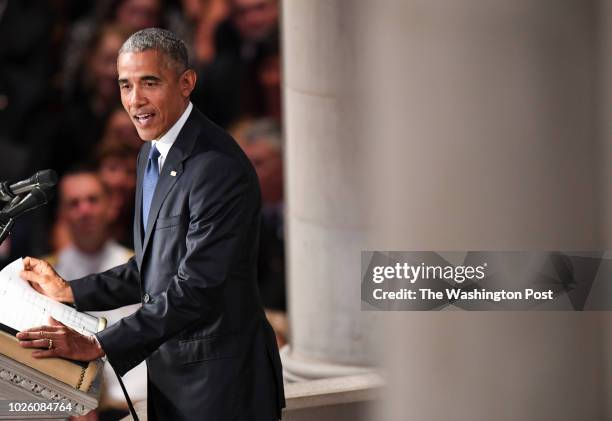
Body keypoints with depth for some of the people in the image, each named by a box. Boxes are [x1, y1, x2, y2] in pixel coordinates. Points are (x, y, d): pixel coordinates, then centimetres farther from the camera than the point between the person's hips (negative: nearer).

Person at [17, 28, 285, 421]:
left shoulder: (219, 167, -21)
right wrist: (68, 291, 10)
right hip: (168, 371, 9)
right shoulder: (153, 155, 10)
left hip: (220, 380, -9)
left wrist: (97, 345, -27)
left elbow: (196, 288, -26)